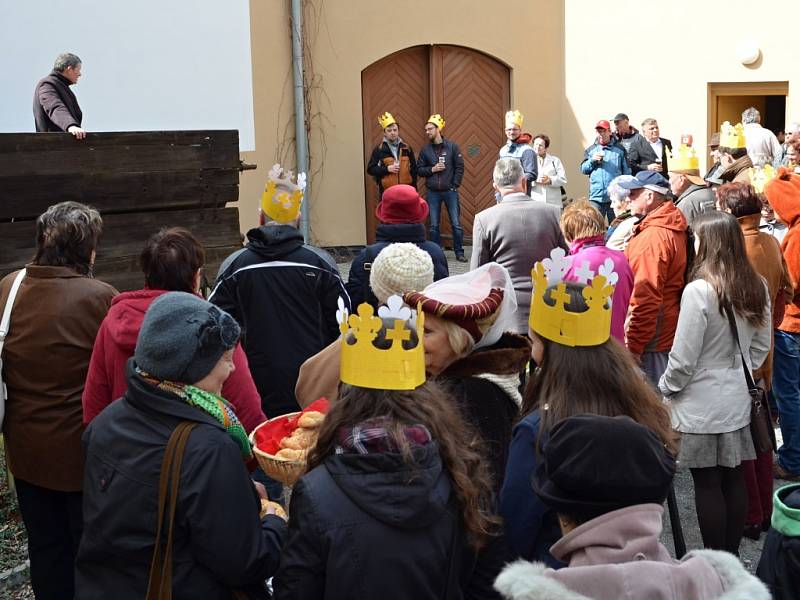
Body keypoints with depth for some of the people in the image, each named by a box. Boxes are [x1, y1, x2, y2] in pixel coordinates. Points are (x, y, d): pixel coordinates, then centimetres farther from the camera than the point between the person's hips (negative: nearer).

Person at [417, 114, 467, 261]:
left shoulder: (452, 146, -1)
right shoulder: (425, 150, 5)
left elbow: (460, 167, -1)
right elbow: (419, 170, 8)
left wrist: (455, 185, -6)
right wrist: (432, 169, -9)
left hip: (450, 191, -2)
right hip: (432, 192, 2)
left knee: (456, 224, -1)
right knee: (434, 226, 5)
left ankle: (459, 253, 8)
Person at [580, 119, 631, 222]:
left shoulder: (619, 149, 7)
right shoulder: (590, 150, 13)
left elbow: (627, 172, 7)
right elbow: (583, 169, 9)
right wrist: (592, 160, -9)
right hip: (596, 197, 1)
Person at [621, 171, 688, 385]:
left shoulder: (652, 237, -21)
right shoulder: (674, 229, 10)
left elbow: (646, 298, -25)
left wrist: (633, 346, -20)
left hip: (652, 341, -10)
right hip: (669, 333, 10)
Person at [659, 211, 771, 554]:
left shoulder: (699, 290, -20)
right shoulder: (756, 287, 1)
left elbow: (684, 357, -15)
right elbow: (761, 346, 11)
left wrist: (666, 389, 0)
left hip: (702, 404, -6)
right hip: (739, 399, 7)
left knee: (707, 483, 4)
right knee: (733, 478, 14)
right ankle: (732, 558, 26)